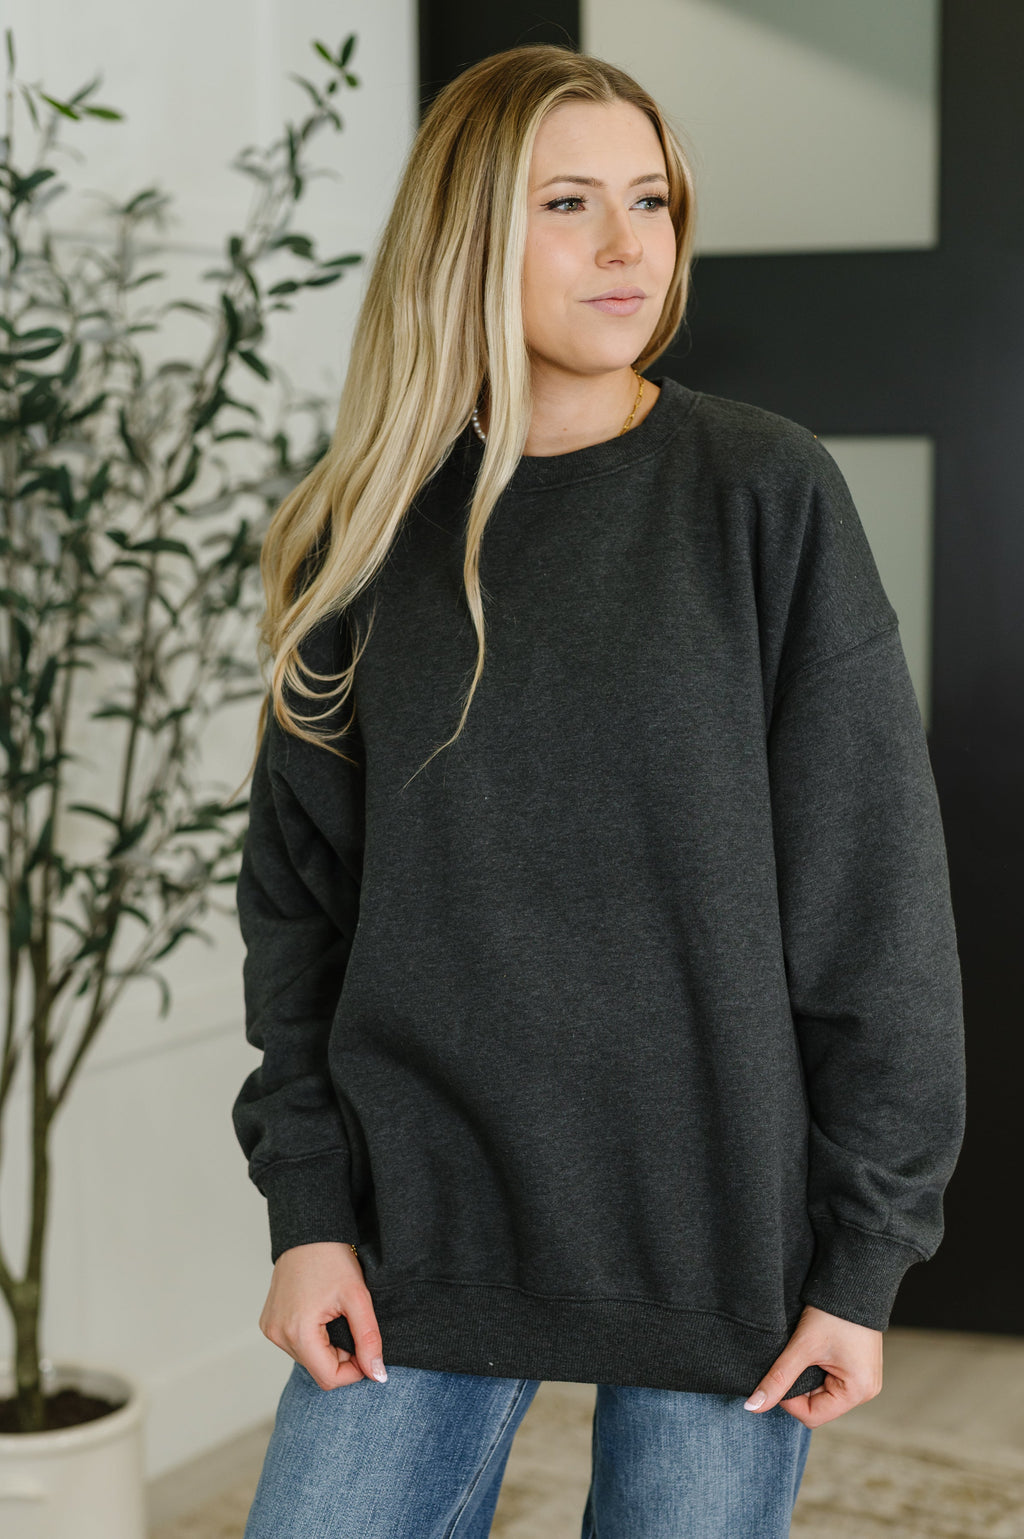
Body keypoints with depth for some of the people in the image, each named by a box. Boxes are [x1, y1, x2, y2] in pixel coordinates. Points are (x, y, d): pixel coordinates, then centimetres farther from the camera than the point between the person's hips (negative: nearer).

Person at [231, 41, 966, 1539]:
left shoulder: (768, 493, -4)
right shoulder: (366, 533, 4)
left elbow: (874, 894, -4)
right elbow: (298, 893, 7)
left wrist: (864, 1254, -6)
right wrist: (304, 1204, -1)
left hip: (720, 1231, -2)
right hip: (422, 1228, 2)